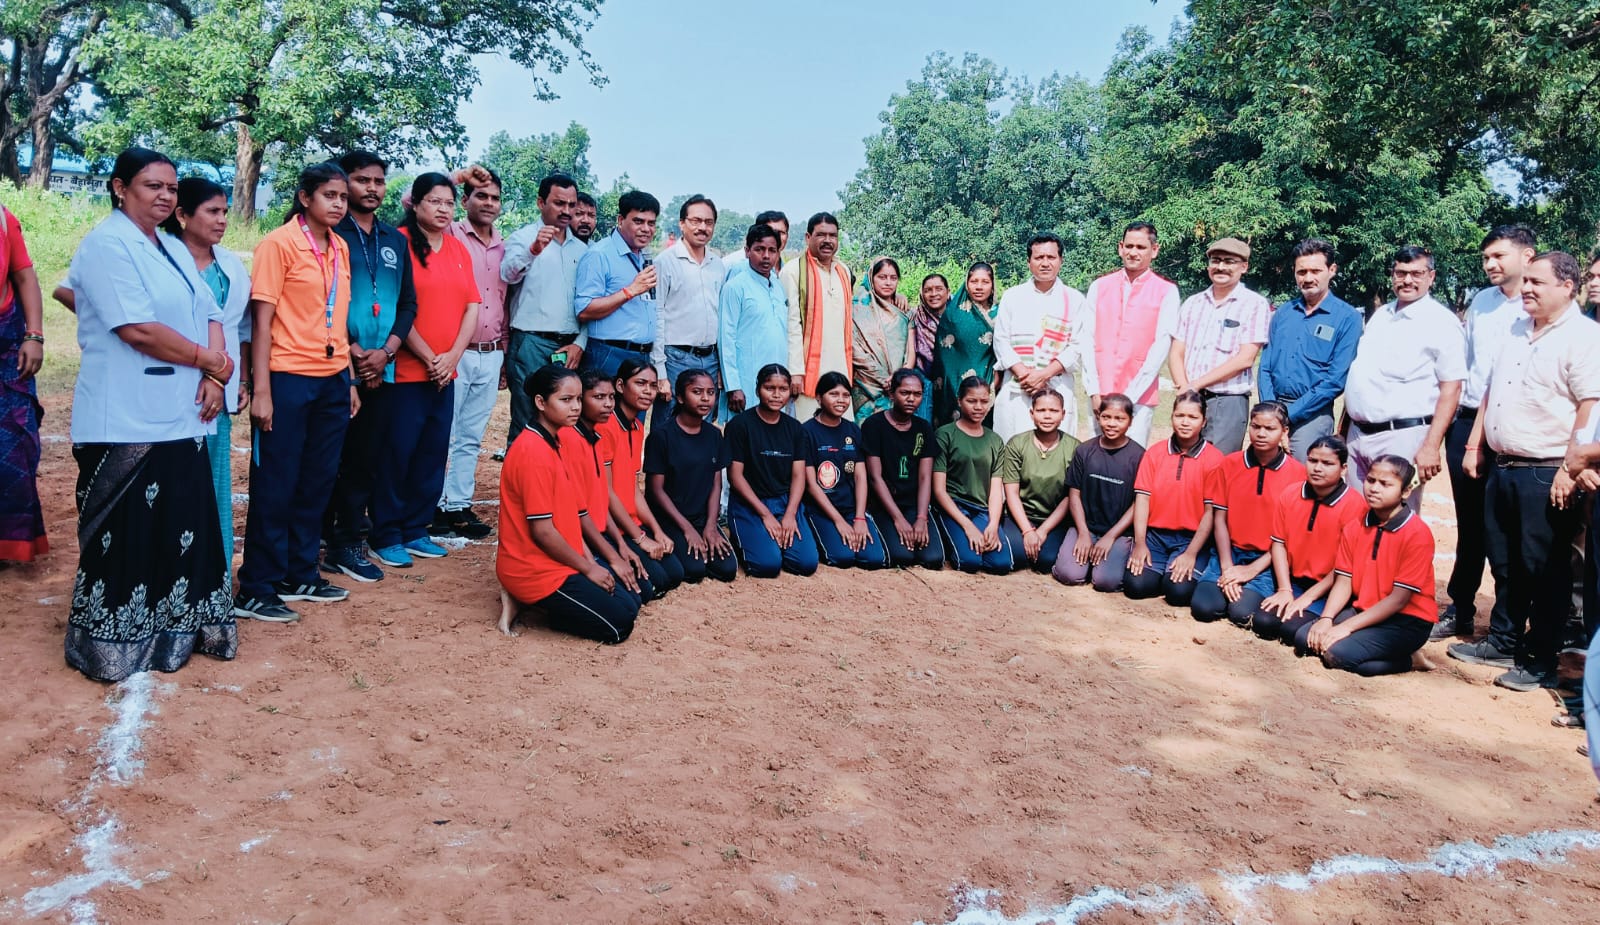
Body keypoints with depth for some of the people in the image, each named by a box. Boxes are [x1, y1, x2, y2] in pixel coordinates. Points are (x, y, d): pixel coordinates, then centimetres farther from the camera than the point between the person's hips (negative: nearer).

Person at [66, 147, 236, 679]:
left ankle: (177, 629, 26)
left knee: (184, 529, 12)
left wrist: (213, 376, -6)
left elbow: (209, 315, 11)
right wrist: (207, 360, -9)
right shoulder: (106, 245, -11)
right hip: (125, 421, -8)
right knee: (123, 536, 2)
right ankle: (110, 646, 15)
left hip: (180, 416, 8)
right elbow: (138, 328, -20)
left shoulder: (174, 250, 16)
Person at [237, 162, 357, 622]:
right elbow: (262, 319, -10)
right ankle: (256, 590, 9)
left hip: (333, 379, 6)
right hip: (288, 378, -6)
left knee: (317, 481, 12)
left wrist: (349, 380, 13)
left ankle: (300, 574, 25)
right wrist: (261, 390, -14)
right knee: (275, 485, -1)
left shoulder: (340, 248, 11)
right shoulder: (279, 243, -7)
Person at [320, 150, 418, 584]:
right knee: (332, 457, 1)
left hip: (382, 368, 5)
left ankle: (348, 540, 17)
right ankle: (329, 537, 11)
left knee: (367, 457, 8)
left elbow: (408, 302, 12)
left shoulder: (394, 239, 14)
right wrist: (352, 351, -12)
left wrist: (386, 350, -2)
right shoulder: (331, 233, -2)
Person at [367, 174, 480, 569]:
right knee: (397, 453, -1)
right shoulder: (399, 242, -6)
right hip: (406, 370, -6)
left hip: (445, 372, 6)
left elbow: (473, 306, 8)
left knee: (433, 453, 9)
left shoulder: (459, 250, 12)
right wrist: (428, 358, -11)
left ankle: (415, 530, 21)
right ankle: (386, 537, 9)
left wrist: (453, 355, -5)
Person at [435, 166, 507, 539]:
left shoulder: (503, 248, 14)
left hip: (491, 356, 5)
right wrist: (460, 177, -13)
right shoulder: (450, 235, -2)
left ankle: (459, 505, 17)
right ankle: (437, 506, 8)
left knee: (471, 437, 10)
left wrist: (505, 353, 15)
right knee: (444, 434, -1)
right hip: (455, 352, -5)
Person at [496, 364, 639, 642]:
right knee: (619, 624, -8)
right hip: (535, 570, -10)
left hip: (559, 560, 10)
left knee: (630, 603, 11)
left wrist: (589, 562, 4)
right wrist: (588, 569, -11)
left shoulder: (553, 442, 10)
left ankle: (525, 599, 8)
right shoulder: (534, 452, -21)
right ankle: (530, 600, -1)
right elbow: (542, 530, -21)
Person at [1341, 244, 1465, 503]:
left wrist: (1431, 446, -16)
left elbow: (1451, 388, -10)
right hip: (1358, 433, 7)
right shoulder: (1380, 315, 15)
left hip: (1402, 436, -7)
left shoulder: (1441, 322, -6)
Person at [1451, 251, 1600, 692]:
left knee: (1544, 571, 2)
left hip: (1546, 474, -8)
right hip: (1502, 468, 8)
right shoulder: (1516, 331, 14)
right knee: (1504, 563, 16)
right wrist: (1475, 446, 15)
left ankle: (1540, 661, 12)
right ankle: (1503, 642, 29)